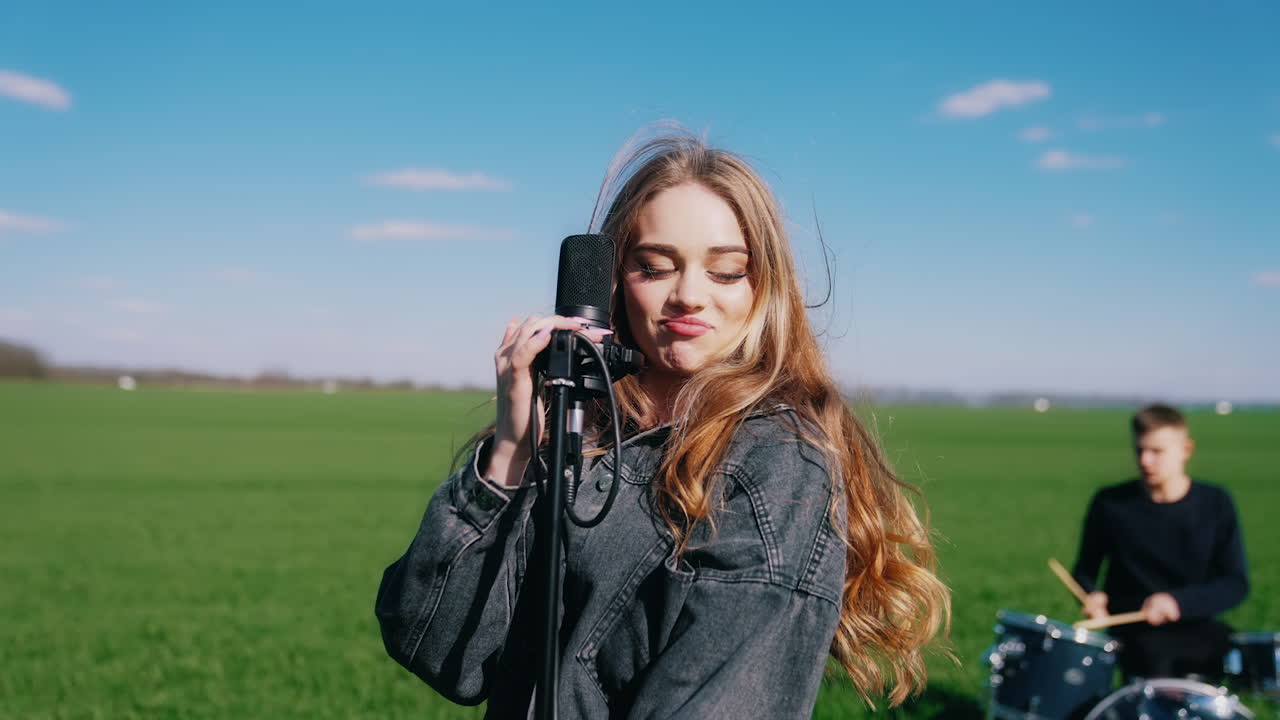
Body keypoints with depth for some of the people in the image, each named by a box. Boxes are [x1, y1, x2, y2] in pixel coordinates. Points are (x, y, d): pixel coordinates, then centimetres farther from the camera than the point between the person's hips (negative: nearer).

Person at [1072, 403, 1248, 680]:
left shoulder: (1216, 504, 1)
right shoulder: (1110, 504, -1)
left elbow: (1235, 584, -1)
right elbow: (1085, 570, 9)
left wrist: (1179, 601, -17)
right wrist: (1092, 596, -15)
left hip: (1197, 625, 2)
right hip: (1135, 630, -2)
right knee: (1153, 658, -32)